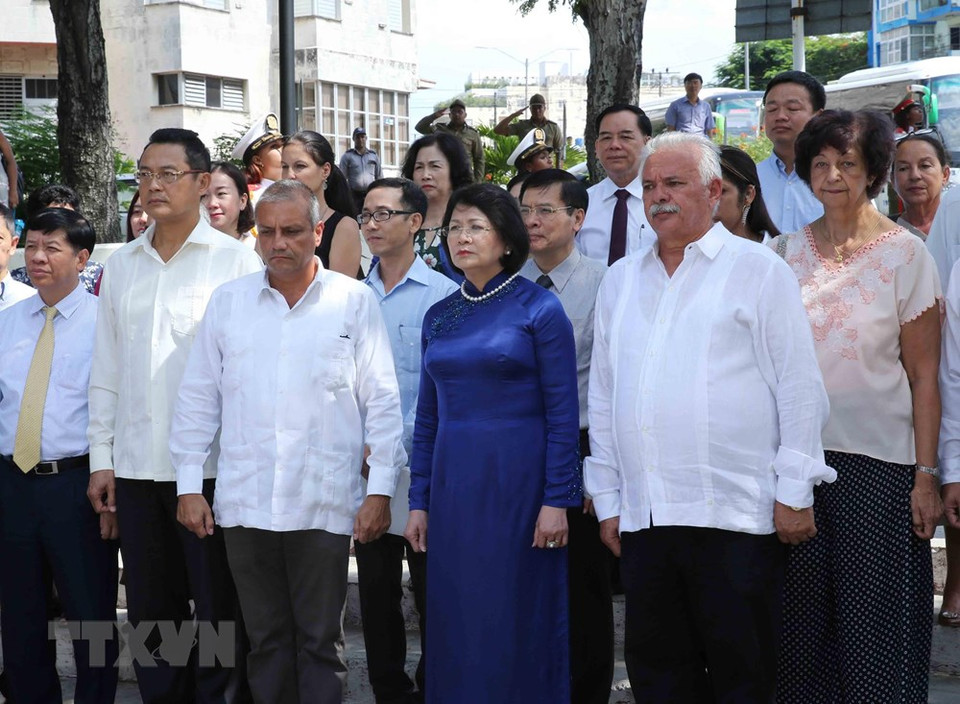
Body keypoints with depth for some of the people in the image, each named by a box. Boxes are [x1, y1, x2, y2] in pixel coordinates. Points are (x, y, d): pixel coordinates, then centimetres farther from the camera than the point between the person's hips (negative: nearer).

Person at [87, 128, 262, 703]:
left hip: (211, 466, -4)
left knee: (219, 610, 2)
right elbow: (107, 370, 13)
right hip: (136, 465, 4)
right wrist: (102, 457, 9)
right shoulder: (121, 266, 11)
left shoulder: (236, 261, -2)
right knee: (151, 611, 11)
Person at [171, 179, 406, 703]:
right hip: (245, 503, 2)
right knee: (265, 640, 11)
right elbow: (198, 399, 10)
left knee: (320, 642, 5)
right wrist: (188, 485, 6)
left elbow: (382, 402, 1)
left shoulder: (354, 302, 1)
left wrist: (381, 489, -4)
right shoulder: (227, 301, 7)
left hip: (325, 505, -2)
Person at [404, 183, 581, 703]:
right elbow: (428, 416, 13)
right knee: (456, 626, 8)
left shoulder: (539, 308, -4)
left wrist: (557, 501, -13)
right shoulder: (438, 317, 10)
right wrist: (418, 502, 7)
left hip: (518, 483, -4)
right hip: (453, 486, 5)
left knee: (520, 623, 2)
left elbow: (562, 412, -7)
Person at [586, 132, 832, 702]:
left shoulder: (759, 270, 2)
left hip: (735, 513, -5)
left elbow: (800, 388, -1)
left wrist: (795, 491, -6)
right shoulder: (621, 281, 16)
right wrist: (607, 499, 15)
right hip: (643, 518, 5)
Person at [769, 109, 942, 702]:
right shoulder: (787, 252, 6)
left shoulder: (906, 254, -3)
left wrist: (926, 474, -8)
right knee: (803, 611, 9)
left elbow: (924, 376, -3)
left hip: (877, 459, -3)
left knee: (873, 616, 2)